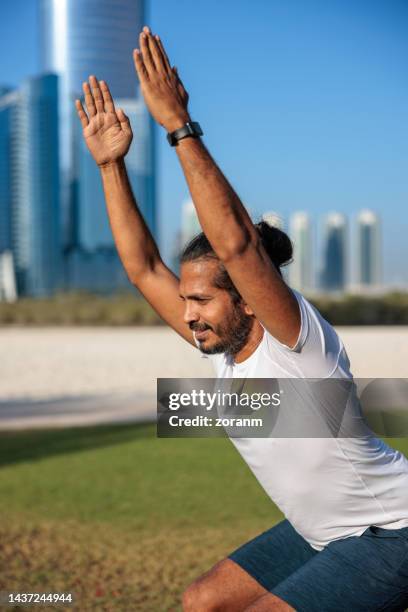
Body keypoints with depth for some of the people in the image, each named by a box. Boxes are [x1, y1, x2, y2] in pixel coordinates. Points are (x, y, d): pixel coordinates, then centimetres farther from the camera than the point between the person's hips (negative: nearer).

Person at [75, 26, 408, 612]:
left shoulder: (296, 337, -24)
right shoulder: (223, 345, -2)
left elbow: (235, 242, -40)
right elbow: (144, 267, 2)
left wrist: (180, 127, -39)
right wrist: (111, 165, -2)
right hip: (323, 534, 9)